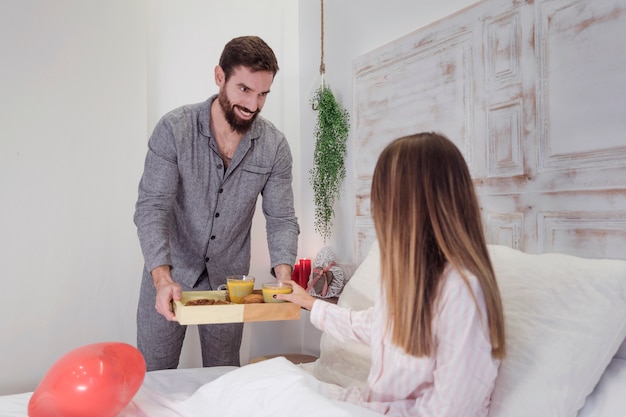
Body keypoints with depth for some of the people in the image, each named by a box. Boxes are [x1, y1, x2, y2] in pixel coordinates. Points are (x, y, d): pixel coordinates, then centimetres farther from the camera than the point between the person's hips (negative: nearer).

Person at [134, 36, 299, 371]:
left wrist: (283, 275, -25)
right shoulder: (174, 129, -17)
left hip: (228, 279, 2)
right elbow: (152, 207, -20)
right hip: (169, 275, -2)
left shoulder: (274, 146, -10)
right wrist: (162, 276, -34)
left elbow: (281, 219, -7)